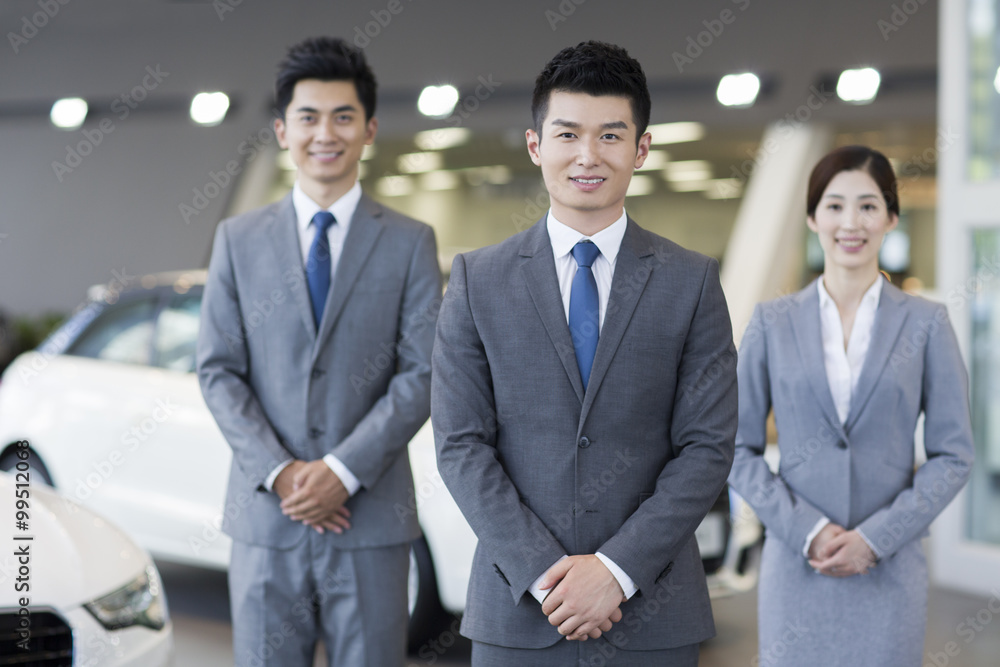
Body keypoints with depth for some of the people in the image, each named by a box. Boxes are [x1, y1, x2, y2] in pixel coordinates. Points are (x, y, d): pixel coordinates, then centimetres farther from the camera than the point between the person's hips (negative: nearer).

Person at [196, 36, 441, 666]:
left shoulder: (410, 243, 4)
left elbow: (422, 373, -3)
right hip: (266, 516, 1)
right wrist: (280, 473, -10)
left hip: (370, 517, -1)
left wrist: (342, 470, -14)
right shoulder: (239, 239, 8)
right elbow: (218, 370, 4)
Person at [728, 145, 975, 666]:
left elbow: (953, 455, 1)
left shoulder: (926, 324, 2)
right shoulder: (772, 323, 4)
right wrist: (806, 530, -9)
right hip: (795, 565, 0)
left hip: (888, 569, 0)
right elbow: (739, 448, 3)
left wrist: (876, 537, -9)